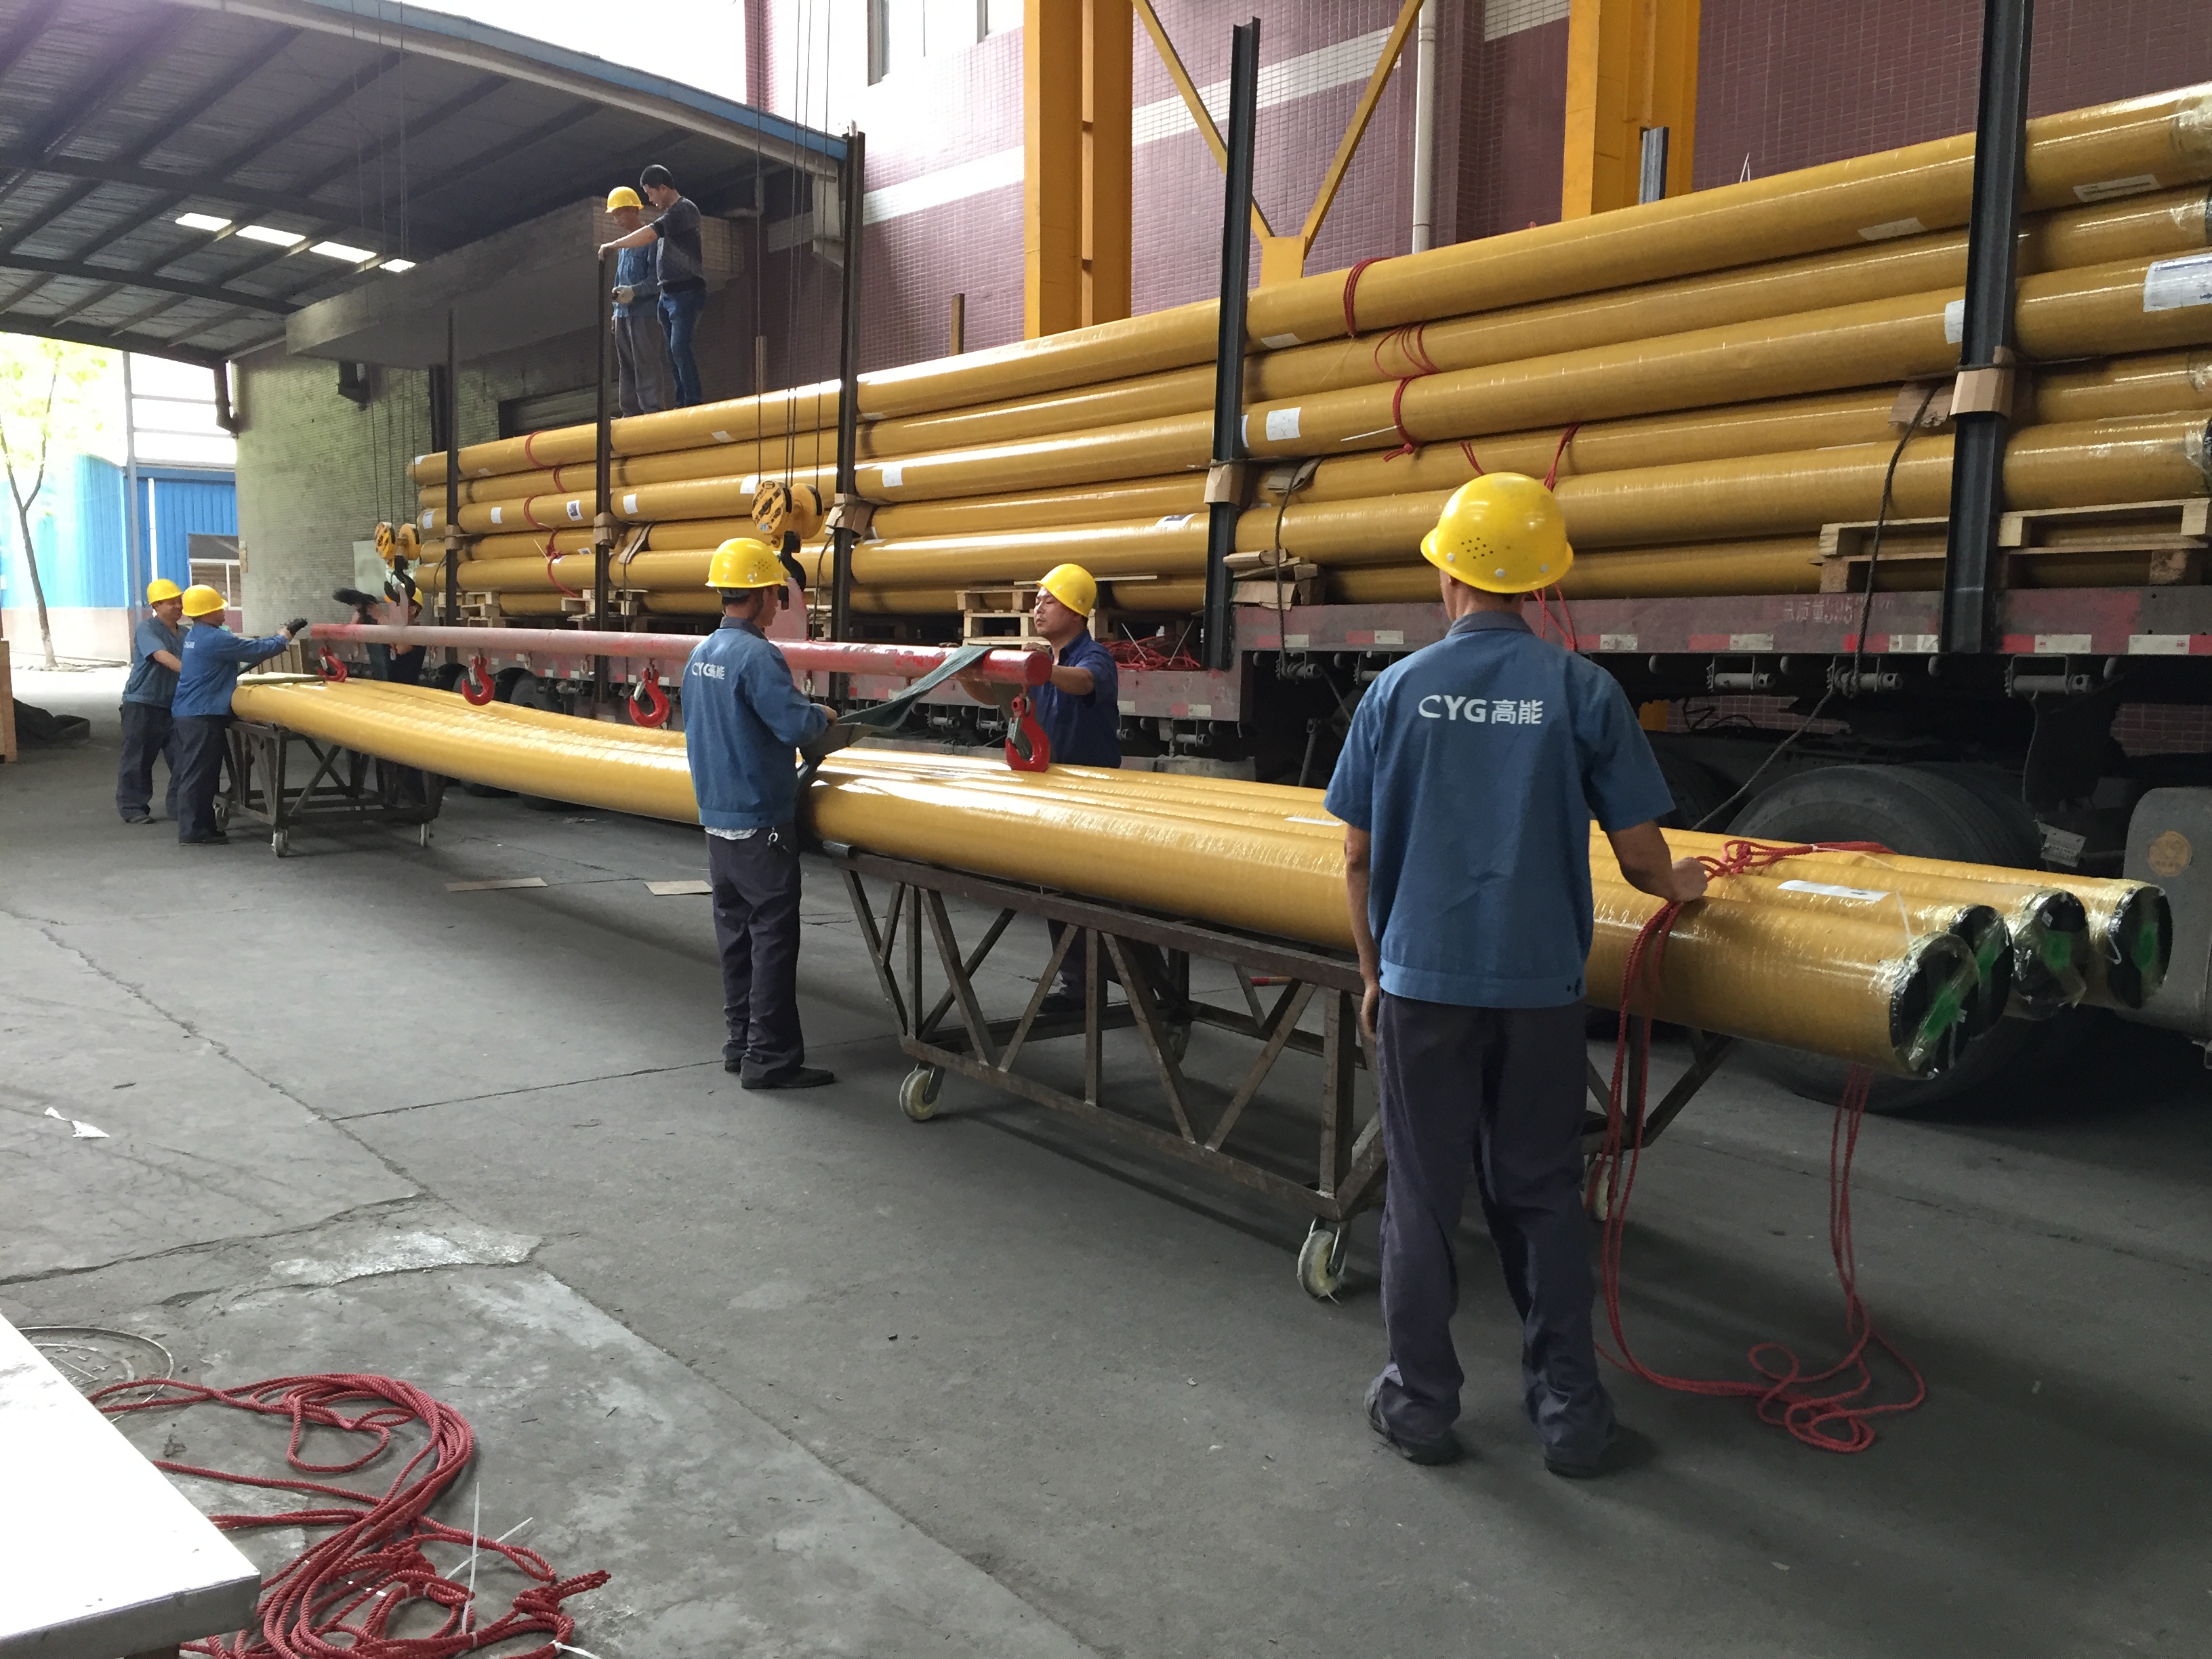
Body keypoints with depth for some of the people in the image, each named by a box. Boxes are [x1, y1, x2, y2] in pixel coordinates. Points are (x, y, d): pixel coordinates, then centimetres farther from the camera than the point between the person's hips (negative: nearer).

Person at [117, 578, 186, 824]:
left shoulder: (182, 634, 13)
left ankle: (179, 805, 12)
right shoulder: (146, 630, -10)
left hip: (171, 703, 6)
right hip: (142, 703, -6)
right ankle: (132, 807, 11)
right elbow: (161, 656, -27)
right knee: (138, 758, 2)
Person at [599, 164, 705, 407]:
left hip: (686, 292, -9)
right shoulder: (669, 214, 19)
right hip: (667, 294, 9)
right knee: (673, 351, 6)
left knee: (679, 347, -18)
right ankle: (682, 403, 8)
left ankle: (692, 403, -19)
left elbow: (647, 236, -16)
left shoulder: (684, 209, -11)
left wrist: (612, 246, -8)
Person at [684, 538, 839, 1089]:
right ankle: (771, 1057, 0)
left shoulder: (700, 655, 10)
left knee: (735, 930, 14)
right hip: (760, 820, -9)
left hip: (717, 814, 9)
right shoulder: (756, 656, -18)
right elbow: (794, 723, -25)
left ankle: (740, 1042, 22)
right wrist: (822, 716, -2)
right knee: (772, 935, -3)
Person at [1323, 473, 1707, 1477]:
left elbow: (1359, 856, 1)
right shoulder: (1582, 691, -5)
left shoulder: (1398, 689, -3)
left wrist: (1372, 974, 13)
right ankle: (1570, 1410, 21)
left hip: (1422, 980, 0)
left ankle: (1420, 1401, 21)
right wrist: (1677, 884, 21)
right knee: (1541, 1195, 13)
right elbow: (1638, 852, -3)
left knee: (1423, 1195, 10)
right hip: (1538, 984, 0)